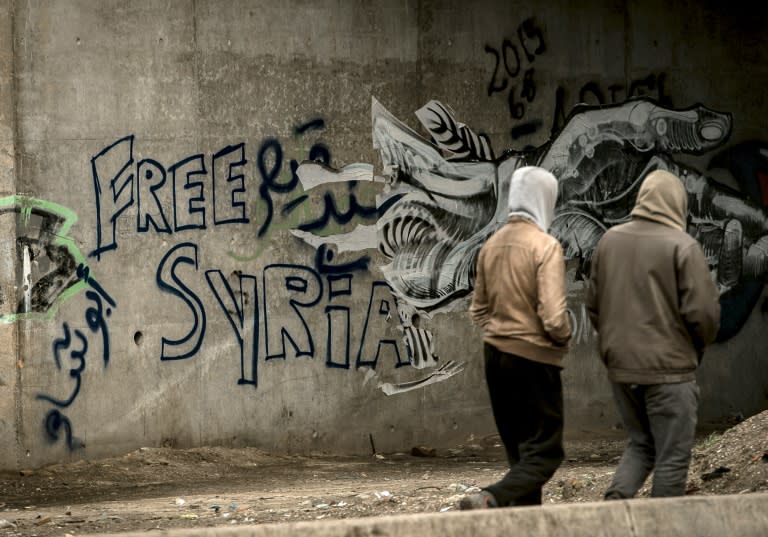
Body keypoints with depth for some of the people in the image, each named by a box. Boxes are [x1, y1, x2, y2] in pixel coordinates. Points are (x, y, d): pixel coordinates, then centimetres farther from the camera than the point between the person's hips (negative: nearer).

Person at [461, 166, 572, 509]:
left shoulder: (491, 245, 7)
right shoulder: (545, 246, -14)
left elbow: (478, 310, 14)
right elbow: (553, 315, -18)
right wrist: (563, 338, 1)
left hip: (495, 354, 7)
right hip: (534, 357, -7)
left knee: (519, 451, 14)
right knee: (544, 453, -3)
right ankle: (489, 500, -24)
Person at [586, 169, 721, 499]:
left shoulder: (609, 241, 6)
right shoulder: (682, 247, -12)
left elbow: (592, 305, 11)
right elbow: (704, 311, -14)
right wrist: (701, 342, 6)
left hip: (620, 367, 6)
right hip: (669, 367, -6)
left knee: (641, 444, 20)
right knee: (673, 455, 5)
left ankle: (616, 498, -1)